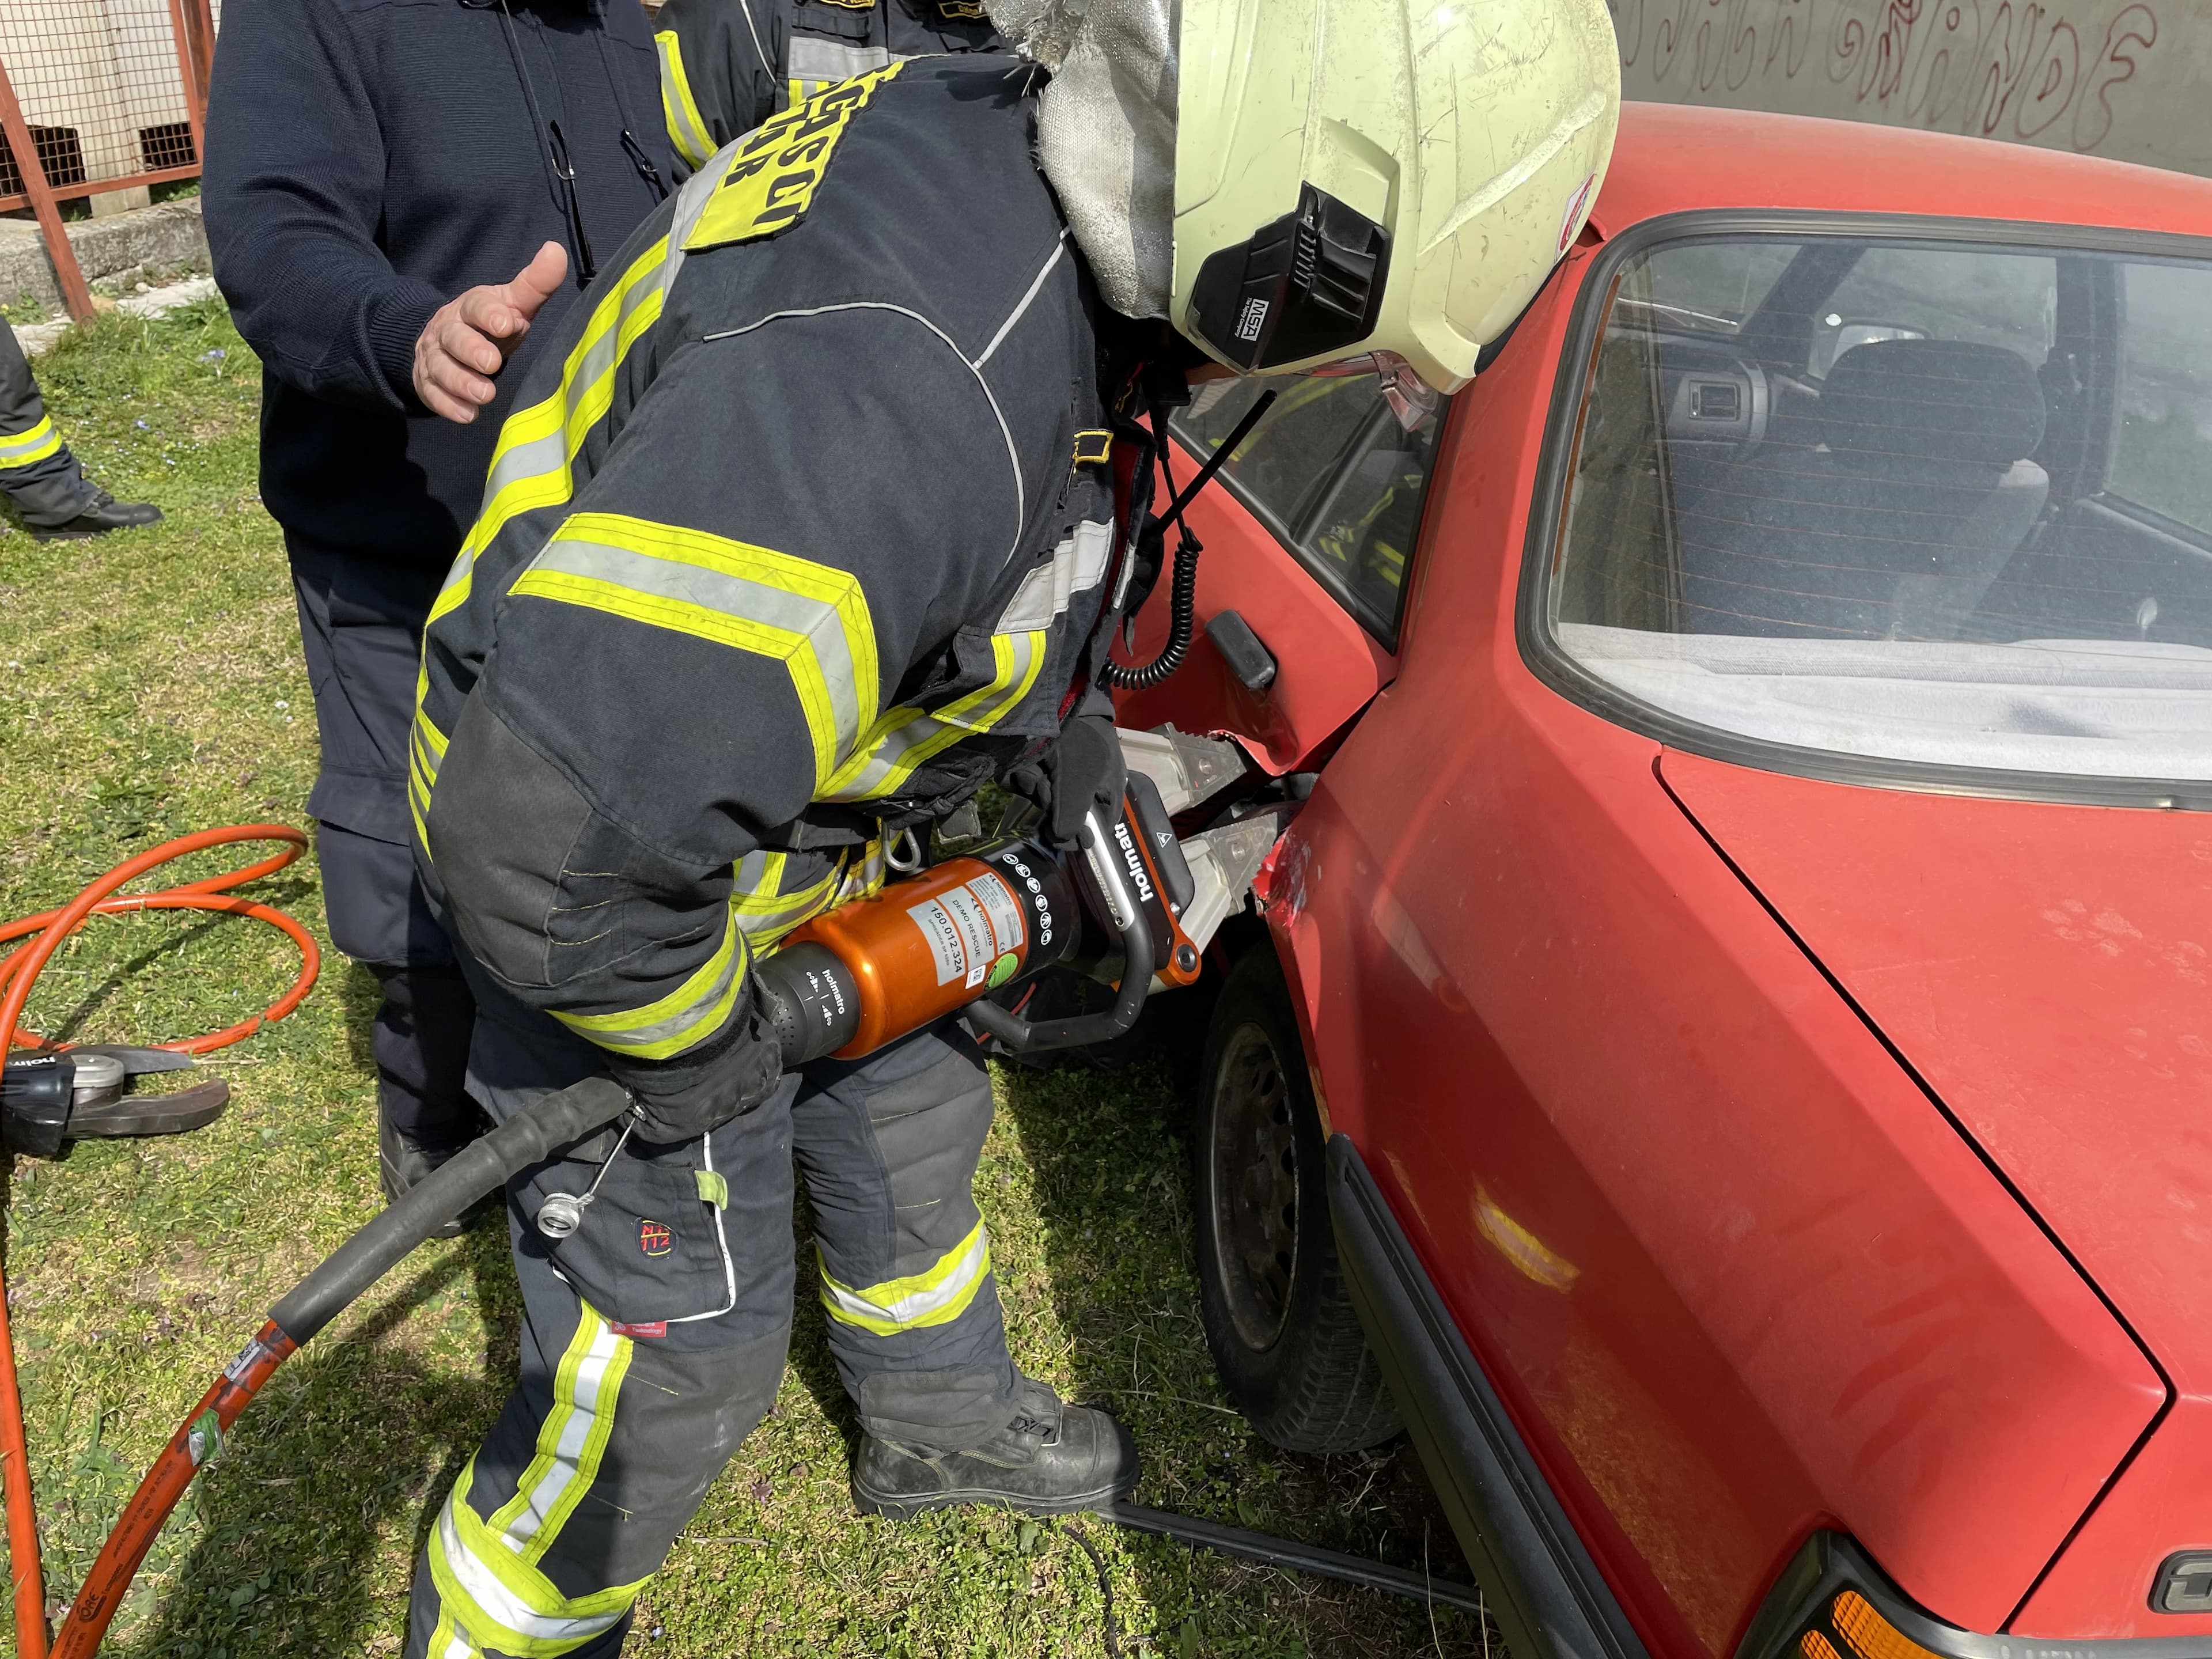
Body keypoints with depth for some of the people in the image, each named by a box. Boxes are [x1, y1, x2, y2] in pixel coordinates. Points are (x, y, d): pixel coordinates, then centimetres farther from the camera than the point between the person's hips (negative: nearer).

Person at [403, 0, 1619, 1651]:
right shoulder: (892, 390, -42)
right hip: (604, 893, -9)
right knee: (679, 1354, 5)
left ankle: (941, 1419, 56)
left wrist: (1056, 707, 11)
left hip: (781, 811, 9)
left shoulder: (1003, 148, -10)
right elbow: (547, 829, -40)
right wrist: (694, 1044, -21)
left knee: (910, 1109, 26)